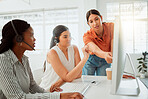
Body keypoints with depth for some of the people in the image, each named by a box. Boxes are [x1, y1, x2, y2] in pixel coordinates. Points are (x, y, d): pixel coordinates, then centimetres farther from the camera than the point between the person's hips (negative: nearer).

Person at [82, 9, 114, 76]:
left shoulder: (111, 27, -21)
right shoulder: (87, 36, -24)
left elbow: (113, 49, -26)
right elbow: (95, 50, -43)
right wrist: (105, 55, -64)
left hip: (104, 62, 1)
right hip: (90, 61, -1)